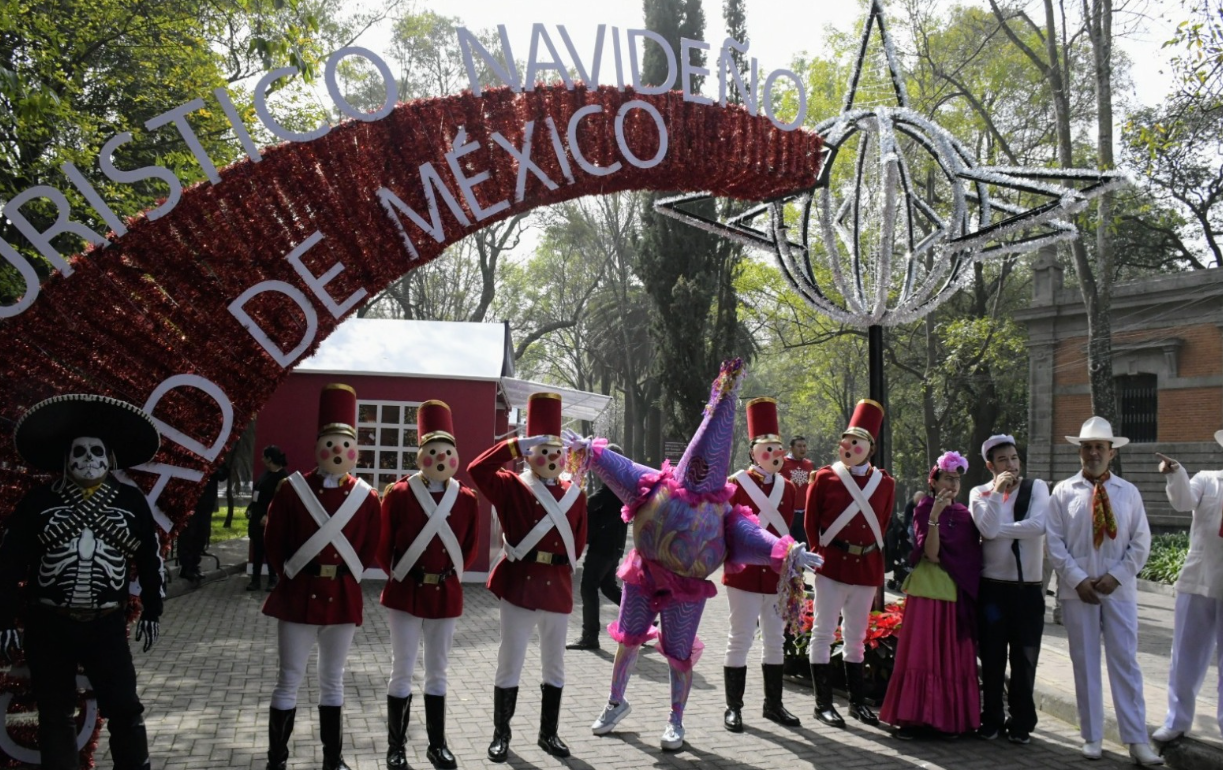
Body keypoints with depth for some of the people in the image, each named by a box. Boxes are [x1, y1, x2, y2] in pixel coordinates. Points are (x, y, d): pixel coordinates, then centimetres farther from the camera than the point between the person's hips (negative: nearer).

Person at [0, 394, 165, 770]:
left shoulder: (132, 501, 1)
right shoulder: (37, 501, -1)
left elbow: (151, 558, 8)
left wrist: (151, 612, 8)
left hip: (107, 626, 0)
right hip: (48, 625, 0)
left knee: (125, 709, 0)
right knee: (55, 716, 11)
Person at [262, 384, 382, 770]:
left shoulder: (367, 497, 0)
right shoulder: (292, 490, -6)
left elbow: (370, 548, 8)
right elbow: (274, 543, 1)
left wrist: (345, 575, 4)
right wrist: (292, 575, 4)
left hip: (343, 598, 2)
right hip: (298, 596, -2)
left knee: (333, 681, 13)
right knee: (289, 681, 4)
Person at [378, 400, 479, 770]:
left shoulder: (466, 499, 0)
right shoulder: (398, 494, -8)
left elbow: (470, 545, 10)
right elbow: (383, 543, -1)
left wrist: (451, 573, 6)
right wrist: (399, 574, 3)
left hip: (446, 594, 3)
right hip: (406, 592, -2)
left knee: (437, 671, 12)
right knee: (403, 669, 2)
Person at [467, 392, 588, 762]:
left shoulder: (574, 493, 6)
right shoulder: (512, 487, -4)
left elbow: (578, 541, 13)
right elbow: (477, 470, -20)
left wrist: (558, 565, 1)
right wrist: (517, 445, -22)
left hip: (557, 586, 4)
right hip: (519, 584, -4)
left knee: (554, 664, 12)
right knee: (510, 663, 3)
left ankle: (549, 733, 26)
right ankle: (501, 735, 17)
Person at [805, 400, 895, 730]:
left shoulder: (885, 483, 5)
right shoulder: (825, 477, -4)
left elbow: (883, 523, 14)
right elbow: (811, 522, 2)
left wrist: (869, 552, 12)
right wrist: (822, 552, 6)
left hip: (867, 566, 4)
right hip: (832, 564, -3)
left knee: (856, 637, 14)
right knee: (824, 633, 0)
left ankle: (858, 702, 23)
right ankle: (823, 703, 9)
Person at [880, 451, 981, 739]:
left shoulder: (964, 514, 12)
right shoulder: (924, 510, -4)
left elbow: (973, 553, 15)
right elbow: (932, 554, -16)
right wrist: (934, 517, -25)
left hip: (960, 593, 5)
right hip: (929, 590, -5)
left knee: (956, 656, 7)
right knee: (923, 653, -3)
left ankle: (951, 717, 14)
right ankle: (912, 717, 2)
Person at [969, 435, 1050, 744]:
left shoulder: (1036, 487, 2)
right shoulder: (979, 493, 2)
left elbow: (1037, 526, -16)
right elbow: (987, 529, -16)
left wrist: (997, 529, -12)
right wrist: (997, 492, -13)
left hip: (1029, 587, 0)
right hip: (992, 586, 0)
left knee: (1024, 658, 6)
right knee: (992, 658, 7)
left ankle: (1021, 723, 19)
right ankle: (991, 720, 20)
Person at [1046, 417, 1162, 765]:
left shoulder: (1128, 492, 5)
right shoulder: (1063, 492, 2)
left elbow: (1141, 542, 3)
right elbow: (1055, 542, -1)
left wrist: (1116, 576, -7)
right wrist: (1077, 579, -10)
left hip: (1119, 590, 0)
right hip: (1077, 589, 0)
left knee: (1126, 663, 2)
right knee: (1085, 664, 6)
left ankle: (1137, 740, 6)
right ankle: (1092, 737, 15)